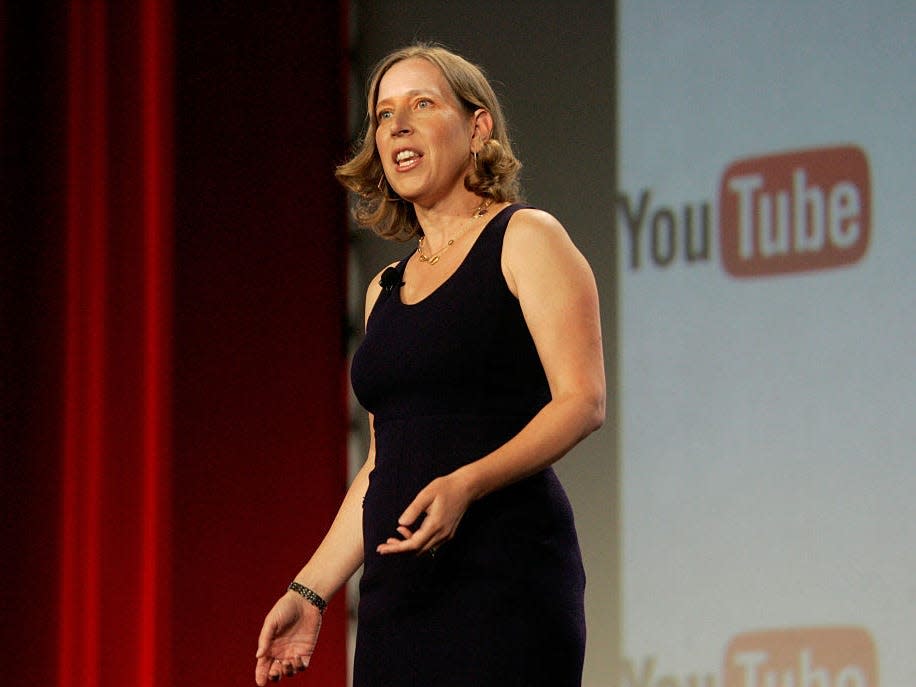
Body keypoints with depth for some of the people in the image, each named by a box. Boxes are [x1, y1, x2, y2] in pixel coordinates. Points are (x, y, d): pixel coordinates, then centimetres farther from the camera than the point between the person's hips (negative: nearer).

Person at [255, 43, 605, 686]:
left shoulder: (524, 239, 1)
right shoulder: (386, 289, 20)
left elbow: (583, 401, -10)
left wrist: (467, 483, -23)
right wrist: (309, 591, 14)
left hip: (503, 579, -6)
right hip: (396, 589, 6)